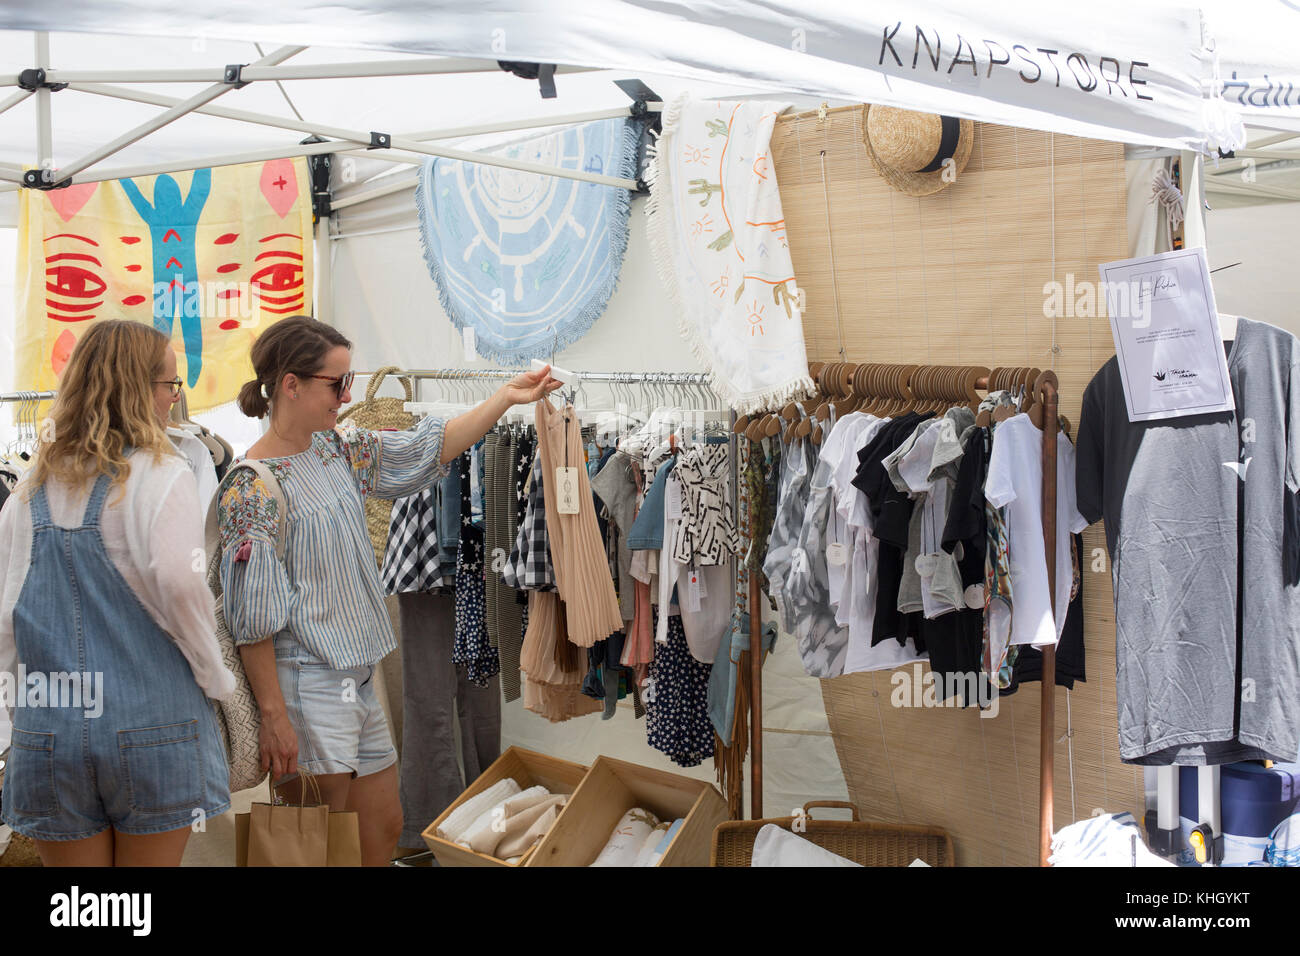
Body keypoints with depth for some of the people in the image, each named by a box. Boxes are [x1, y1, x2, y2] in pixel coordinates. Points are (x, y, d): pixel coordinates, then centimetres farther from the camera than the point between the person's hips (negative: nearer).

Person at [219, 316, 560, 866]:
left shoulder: (335, 452, 8)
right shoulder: (252, 489, -16)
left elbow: (425, 451, 16)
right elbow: (253, 619, -17)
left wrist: (506, 397, 12)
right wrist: (273, 716, -17)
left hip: (358, 681, 8)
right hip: (306, 690, -8)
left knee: (385, 827, 15)